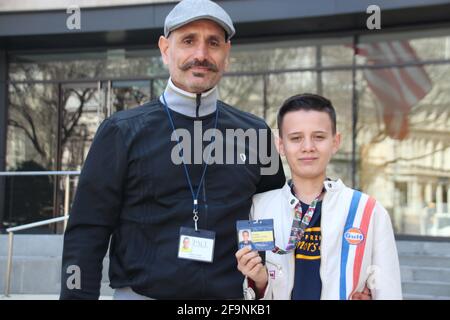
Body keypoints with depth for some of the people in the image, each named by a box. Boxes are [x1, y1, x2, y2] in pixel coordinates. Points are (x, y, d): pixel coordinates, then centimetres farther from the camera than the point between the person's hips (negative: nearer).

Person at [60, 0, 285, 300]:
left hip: (230, 294, 2)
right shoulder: (123, 132, -3)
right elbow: (87, 233, -4)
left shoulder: (255, 134, 3)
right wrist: (77, 293, -11)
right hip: (140, 291, -2)